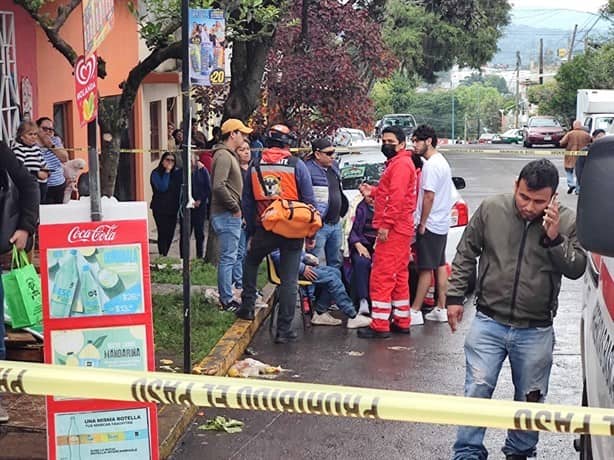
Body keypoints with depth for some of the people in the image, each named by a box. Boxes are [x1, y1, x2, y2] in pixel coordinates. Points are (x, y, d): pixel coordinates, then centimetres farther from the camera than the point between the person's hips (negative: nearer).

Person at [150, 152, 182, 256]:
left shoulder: (176, 173, 13)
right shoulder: (156, 173, -3)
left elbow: (179, 190, 18)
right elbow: (162, 187, -18)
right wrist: (167, 172, -14)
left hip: (173, 209, 6)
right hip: (160, 209, -5)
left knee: (170, 234, 5)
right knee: (163, 233, -11)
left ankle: (165, 255, 15)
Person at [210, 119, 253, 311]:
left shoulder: (230, 155, 18)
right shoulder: (223, 155, -14)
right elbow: (219, 186, -26)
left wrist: (236, 209, 14)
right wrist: (235, 208, -17)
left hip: (231, 216, 11)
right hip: (226, 215, -11)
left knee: (228, 257, 15)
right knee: (228, 258, -6)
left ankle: (226, 298, 22)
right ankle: (227, 301, -2)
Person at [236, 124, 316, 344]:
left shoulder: (254, 167, 5)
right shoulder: (296, 165, -4)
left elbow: (247, 203, 11)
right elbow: (309, 201, -4)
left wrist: (251, 233, 20)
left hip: (264, 230, 2)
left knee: (250, 263, 29)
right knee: (289, 280, 4)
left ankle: (247, 307, 27)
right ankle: (284, 329, 5)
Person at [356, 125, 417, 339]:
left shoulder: (401, 164, -12)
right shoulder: (396, 163, 21)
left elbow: (397, 197, -21)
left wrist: (385, 225, -23)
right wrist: (373, 191, 11)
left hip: (393, 230, -11)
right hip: (400, 230, 11)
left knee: (382, 277, -10)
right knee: (399, 277, 14)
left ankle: (380, 325, -9)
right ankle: (401, 322, 21)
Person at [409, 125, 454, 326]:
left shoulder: (431, 165, -18)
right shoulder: (442, 162, 14)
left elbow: (429, 197, -21)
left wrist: (422, 224, -15)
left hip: (430, 225, -10)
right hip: (441, 223, 10)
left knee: (425, 269, -6)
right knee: (440, 266, 11)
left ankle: (415, 311, -2)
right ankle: (441, 309, 16)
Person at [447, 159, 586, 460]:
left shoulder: (567, 222, -7)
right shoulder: (490, 209, -6)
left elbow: (577, 269, -8)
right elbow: (465, 255, 4)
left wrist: (555, 239, -22)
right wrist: (455, 297, 3)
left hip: (536, 332, 1)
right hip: (488, 322, 0)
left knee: (530, 399, 13)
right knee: (477, 390, -2)